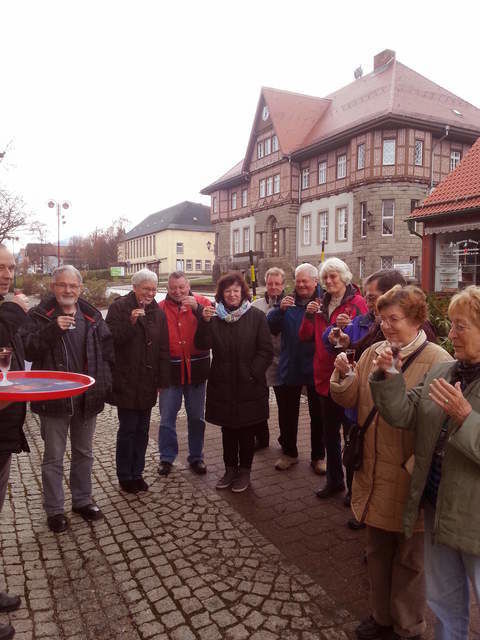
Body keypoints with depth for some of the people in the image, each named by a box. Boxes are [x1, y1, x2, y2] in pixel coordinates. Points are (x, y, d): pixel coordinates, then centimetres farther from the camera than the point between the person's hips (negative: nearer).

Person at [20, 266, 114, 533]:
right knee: (54, 458, 9)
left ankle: (83, 500, 35)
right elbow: (27, 349, -15)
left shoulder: (92, 315, 5)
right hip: (54, 398, -3)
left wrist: (105, 383, 2)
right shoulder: (40, 315, -5)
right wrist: (53, 329, -28)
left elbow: (107, 348, 11)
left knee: (84, 453, 18)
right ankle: (55, 509, 25)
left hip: (88, 398, 4)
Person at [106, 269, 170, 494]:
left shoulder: (158, 312, 9)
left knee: (142, 430, 12)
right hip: (126, 381, -5)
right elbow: (111, 338, -13)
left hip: (147, 383, 5)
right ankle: (125, 477, 18)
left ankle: (137, 473, 27)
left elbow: (163, 349, 10)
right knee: (128, 429, 1)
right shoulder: (120, 307, -5)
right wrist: (131, 322, -26)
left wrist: (162, 381, 7)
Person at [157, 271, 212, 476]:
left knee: (197, 417, 12)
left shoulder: (202, 302, 0)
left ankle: (196, 457, 28)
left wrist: (197, 309, -26)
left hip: (196, 370, 0)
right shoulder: (160, 308, 1)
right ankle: (167, 458, 25)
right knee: (167, 418, 8)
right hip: (170, 371, 0)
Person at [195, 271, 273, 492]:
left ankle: (244, 471, 26)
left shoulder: (256, 316, -4)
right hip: (223, 385, 3)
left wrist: (251, 374, -13)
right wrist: (204, 322, -20)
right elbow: (203, 345, -6)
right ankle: (230, 469, 30)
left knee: (247, 431, 10)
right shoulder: (215, 316, 4)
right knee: (227, 430, 15)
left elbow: (266, 351, -5)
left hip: (249, 386, -2)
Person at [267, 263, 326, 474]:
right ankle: (289, 452, 33)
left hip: (316, 369, -2)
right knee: (287, 414, 14)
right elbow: (270, 328, -6)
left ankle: (318, 456, 29)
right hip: (289, 368, 3)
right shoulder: (288, 301, 2)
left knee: (318, 416, 12)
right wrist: (280, 309, -21)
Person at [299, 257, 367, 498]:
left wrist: (349, 326, -27)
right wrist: (309, 316, -8)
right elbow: (305, 337, 7)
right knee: (330, 432, 16)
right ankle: (334, 480, 32)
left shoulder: (357, 302, -8)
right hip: (325, 376, 6)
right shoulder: (322, 304, 10)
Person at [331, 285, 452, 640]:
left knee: (409, 558, 16)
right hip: (375, 473, 5)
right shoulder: (372, 354, 2)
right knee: (378, 551, 22)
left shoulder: (437, 360, -15)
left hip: (411, 478, -5)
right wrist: (343, 376, -13)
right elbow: (350, 399, 4)